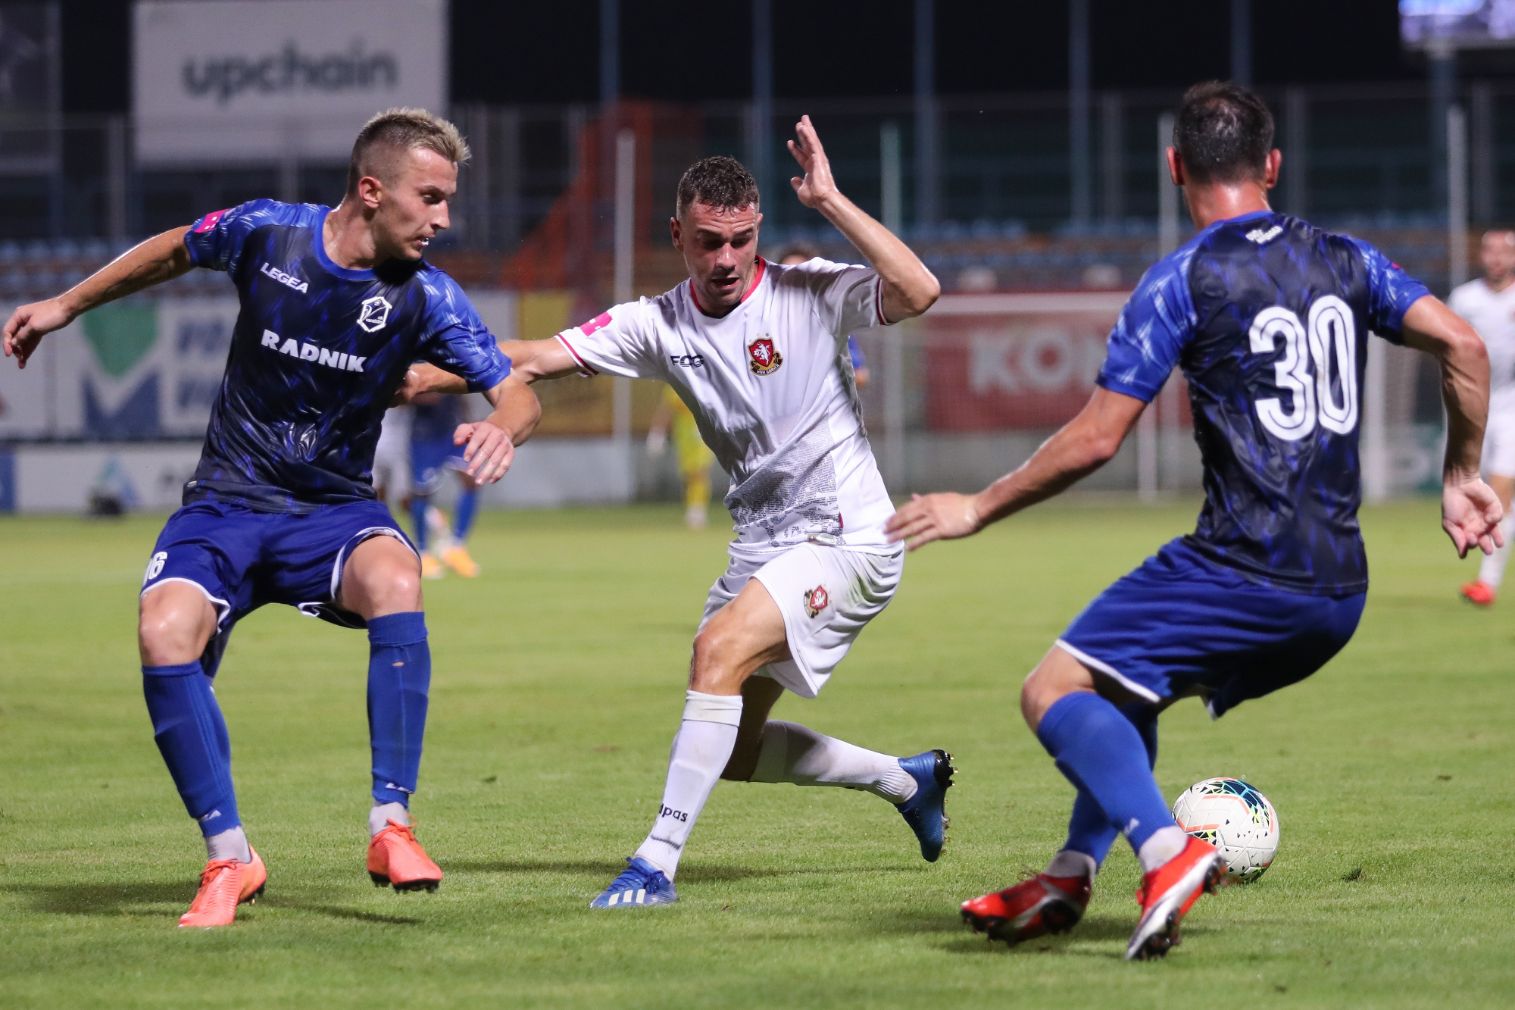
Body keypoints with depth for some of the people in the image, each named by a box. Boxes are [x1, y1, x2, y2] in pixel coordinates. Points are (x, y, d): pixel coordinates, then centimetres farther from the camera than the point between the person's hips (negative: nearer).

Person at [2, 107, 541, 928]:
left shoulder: (424, 297, -9)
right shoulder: (266, 233, -8)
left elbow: (515, 393, -11)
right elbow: (174, 252, 13)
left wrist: (501, 428, -36)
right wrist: (67, 305, 21)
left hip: (334, 511, 0)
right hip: (225, 504, 0)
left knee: (394, 581, -35)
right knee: (165, 635, -28)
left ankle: (391, 827, -27)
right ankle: (229, 859, -12)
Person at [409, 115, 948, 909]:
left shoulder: (809, 293, -11)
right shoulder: (660, 325, 1)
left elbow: (918, 293, -27)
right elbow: (541, 357, -5)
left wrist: (830, 203, -25)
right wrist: (427, 375, -17)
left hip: (846, 538, -7)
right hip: (761, 544, 7)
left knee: (721, 648, -28)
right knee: (733, 749, 11)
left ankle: (658, 863, -26)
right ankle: (906, 779, 34)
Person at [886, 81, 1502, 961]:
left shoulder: (1182, 283, -5)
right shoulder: (1345, 260, 11)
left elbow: (1095, 438, -6)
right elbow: (1462, 344, 3)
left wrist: (977, 510, 5)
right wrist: (1462, 477, 15)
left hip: (1240, 568, -7)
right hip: (1340, 592, 7)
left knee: (1054, 691, -5)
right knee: (1122, 684, 26)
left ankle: (1167, 852, -25)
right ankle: (1070, 879, 22)